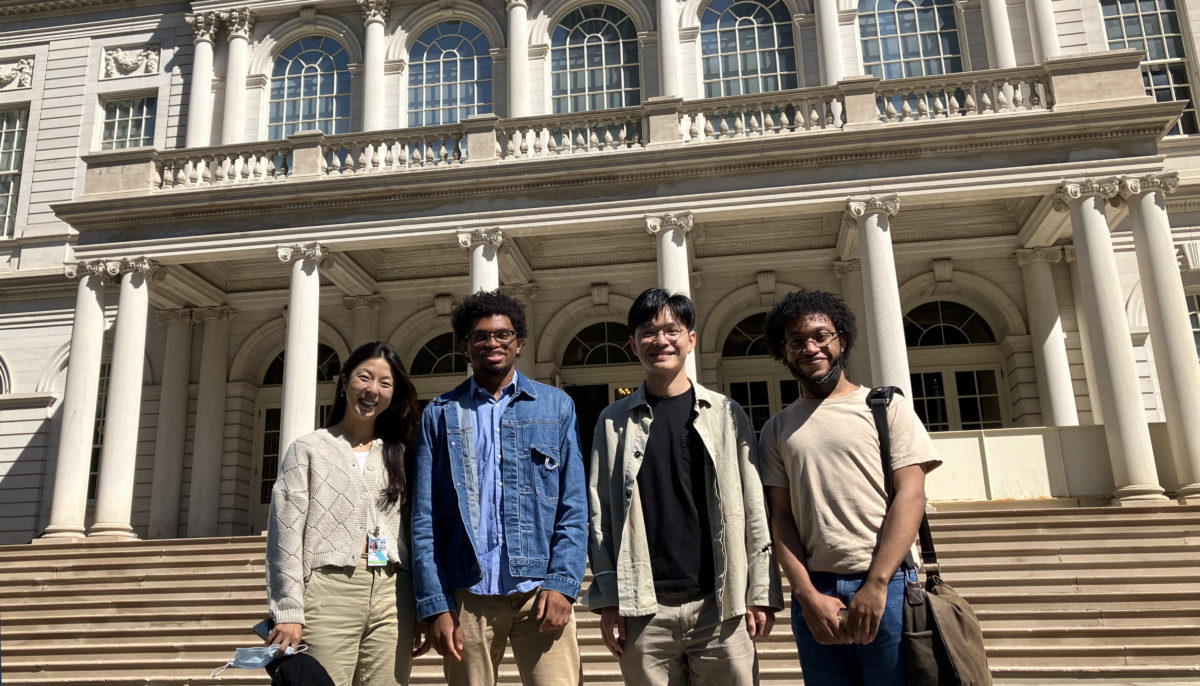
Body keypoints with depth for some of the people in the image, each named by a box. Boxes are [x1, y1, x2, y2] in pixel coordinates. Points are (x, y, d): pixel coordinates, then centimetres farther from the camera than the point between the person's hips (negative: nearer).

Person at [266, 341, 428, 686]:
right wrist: (289, 613, -9)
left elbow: (416, 537, 14)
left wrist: (422, 611, 8)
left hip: (392, 596, 3)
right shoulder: (308, 449, 7)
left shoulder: (400, 455, 17)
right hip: (329, 591, -3)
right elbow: (286, 535, -1)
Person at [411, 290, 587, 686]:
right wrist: (435, 605, -3)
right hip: (467, 594, 1)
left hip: (539, 588, 0)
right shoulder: (440, 415, 9)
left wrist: (562, 584, -8)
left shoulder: (556, 407, 8)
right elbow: (424, 519, 5)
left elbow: (574, 508, 4)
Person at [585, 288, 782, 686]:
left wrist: (762, 593, 1)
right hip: (644, 610, 0)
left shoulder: (726, 414, 7)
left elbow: (754, 509, 6)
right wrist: (607, 600, -1)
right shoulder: (613, 422, 8)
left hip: (722, 606, 0)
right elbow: (599, 515, 5)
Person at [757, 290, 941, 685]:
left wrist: (876, 585, -12)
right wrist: (808, 596, -6)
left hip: (887, 588, -2)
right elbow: (781, 516, 6)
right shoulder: (777, 429, 11)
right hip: (814, 596, 2)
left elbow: (910, 496, -3)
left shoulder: (885, 406, 5)